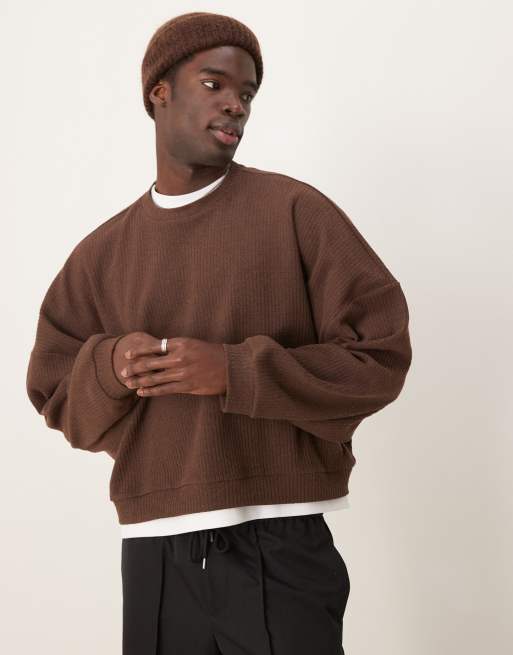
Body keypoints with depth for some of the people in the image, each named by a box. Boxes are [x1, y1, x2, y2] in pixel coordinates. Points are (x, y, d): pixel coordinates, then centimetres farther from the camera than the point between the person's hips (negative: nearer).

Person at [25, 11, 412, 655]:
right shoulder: (101, 253, 9)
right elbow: (57, 398, 11)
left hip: (280, 548, -3)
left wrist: (235, 372, -15)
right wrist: (108, 368, -12)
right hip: (153, 555, 3)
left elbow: (381, 354, -6)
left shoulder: (296, 212, -1)